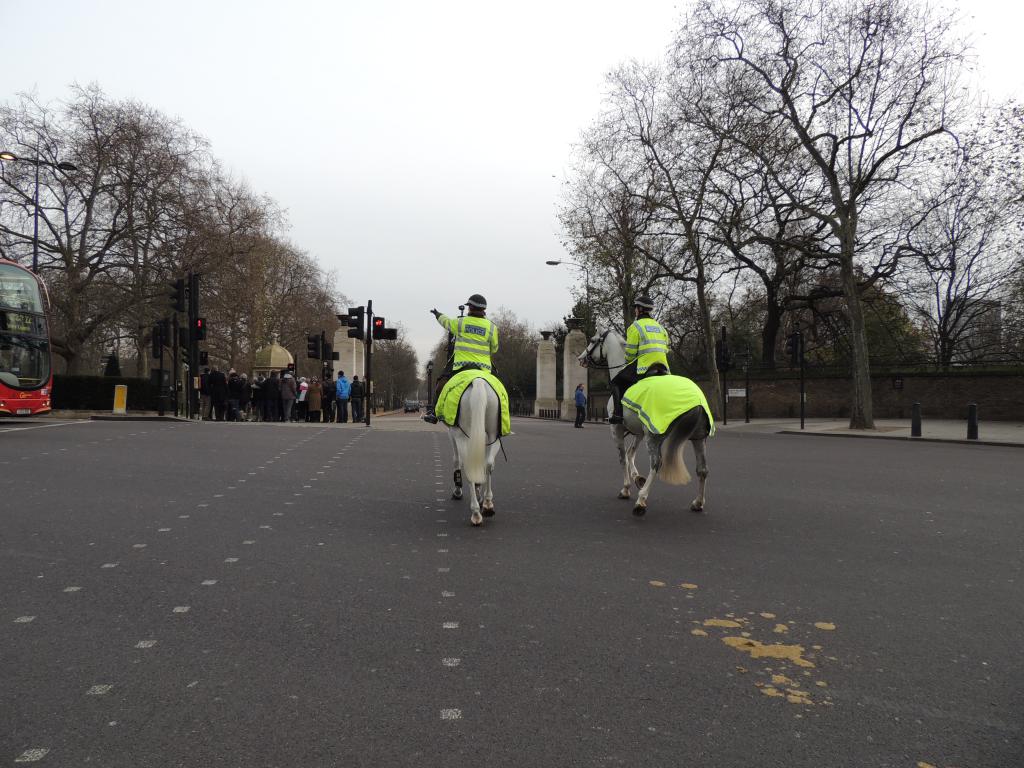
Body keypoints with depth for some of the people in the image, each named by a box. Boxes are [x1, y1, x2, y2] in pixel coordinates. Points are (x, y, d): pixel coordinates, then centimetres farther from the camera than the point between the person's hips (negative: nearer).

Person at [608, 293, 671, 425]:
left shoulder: (635, 326, -2)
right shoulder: (659, 326, 20)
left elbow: (630, 351, -5)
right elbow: (666, 348, 18)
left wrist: (628, 363, 13)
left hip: (644, 365, -6)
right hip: (663, 367, 7)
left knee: (617, 382, 7)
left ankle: (618, 414, -8)